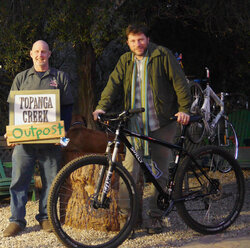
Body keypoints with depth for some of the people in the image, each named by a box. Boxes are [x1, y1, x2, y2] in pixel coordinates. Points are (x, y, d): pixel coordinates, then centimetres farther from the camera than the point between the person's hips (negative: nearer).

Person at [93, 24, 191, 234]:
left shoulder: (162, 55, -1)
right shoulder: (125, 61, 11)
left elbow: (179, 82, -4)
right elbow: (113, 83, 1)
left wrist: (184, 109, -14)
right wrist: (102, 106, -15)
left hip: (161, 124, -2)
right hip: (135, 125, 3)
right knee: (130, 171, -8)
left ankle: (155, 216, 14)